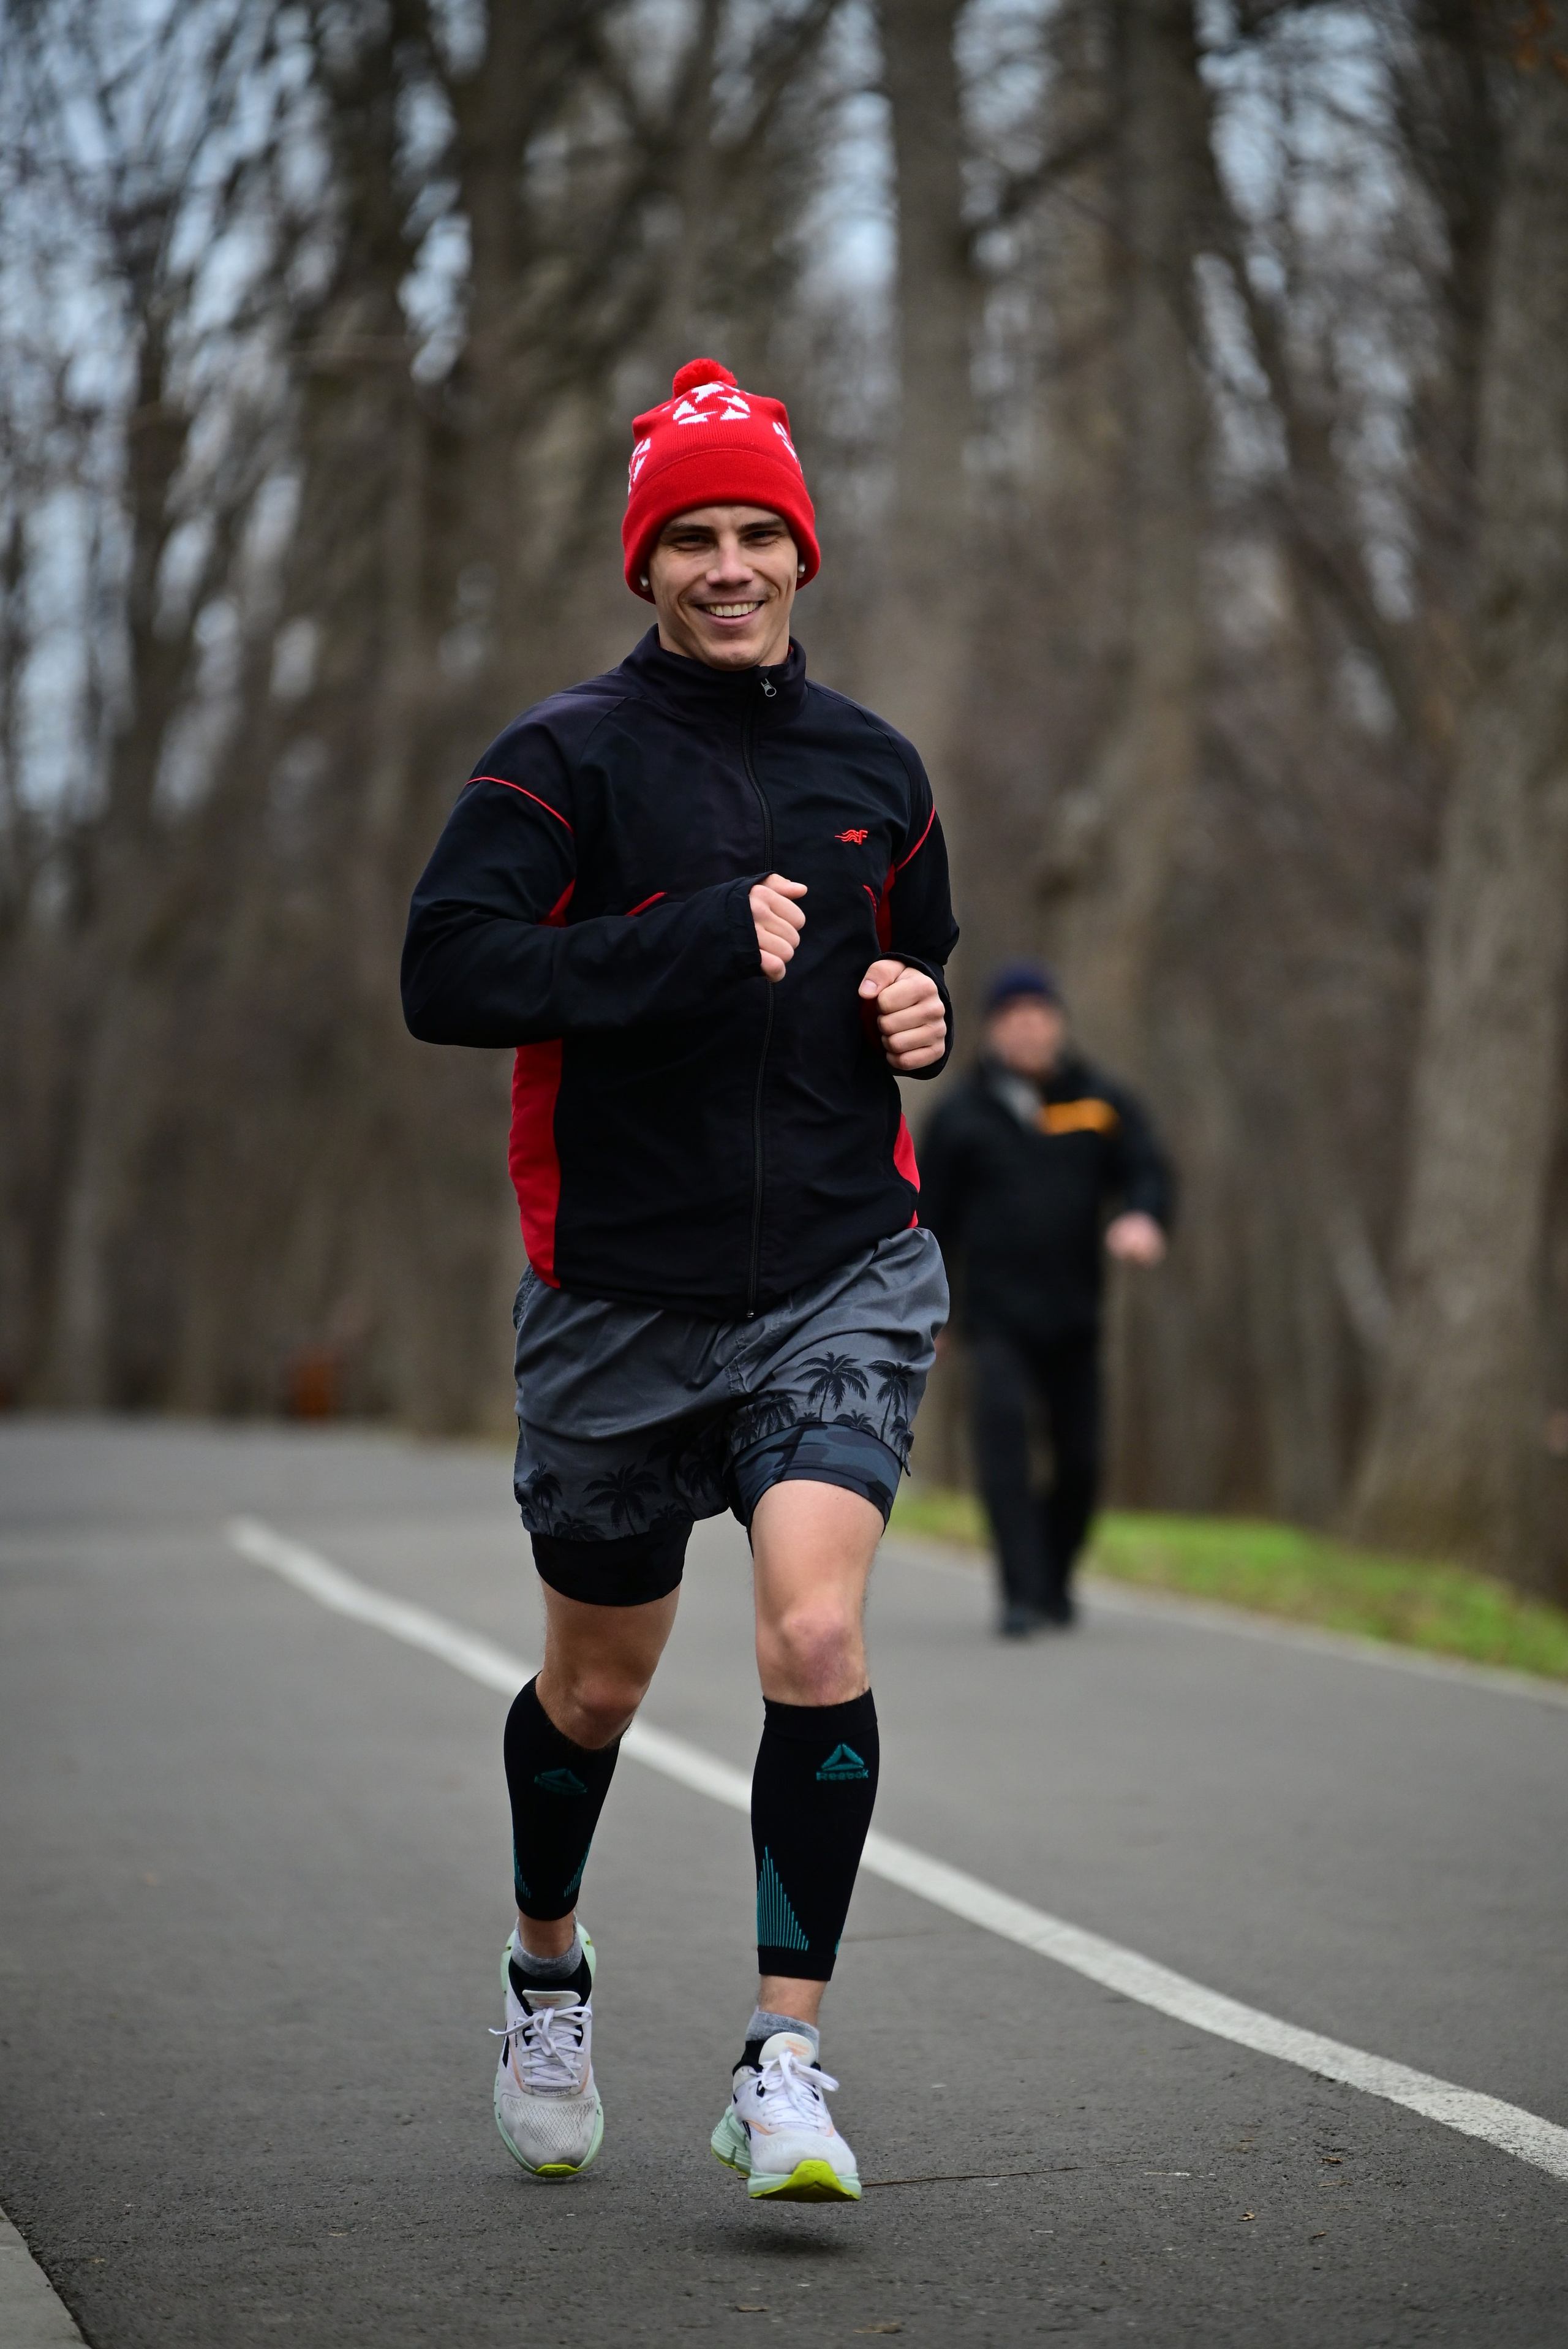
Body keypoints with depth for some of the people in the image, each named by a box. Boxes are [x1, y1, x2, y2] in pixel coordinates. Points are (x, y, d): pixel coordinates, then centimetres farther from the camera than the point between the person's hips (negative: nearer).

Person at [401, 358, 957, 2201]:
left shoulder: (872, 769, 10)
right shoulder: (568, 759, -5)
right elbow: (445, 974, -18)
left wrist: (925, 1014, 4)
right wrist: (703, 944, -21)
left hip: (841, 1276, 2)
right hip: (621, 1288, -1)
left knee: (816, 1643, -19)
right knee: (598, 1685, 13)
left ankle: (784, 2065, -10)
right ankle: (547, 1969, 42)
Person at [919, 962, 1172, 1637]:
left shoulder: (1102, 1103, 8)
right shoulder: (963, 1117, 4)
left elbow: (1146, 1171, 2)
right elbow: (932, 1215, 8)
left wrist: (1143, 1217, -22)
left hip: (1075, 1316, 2)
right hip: (997, 1314, -2)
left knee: (1080, 1460, 6)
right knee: (1002, 1436, -21)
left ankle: (1056, 1579, 30)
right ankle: (1020, 1593, -22)